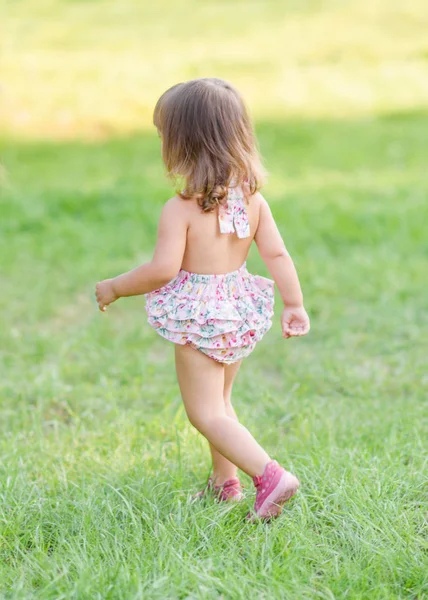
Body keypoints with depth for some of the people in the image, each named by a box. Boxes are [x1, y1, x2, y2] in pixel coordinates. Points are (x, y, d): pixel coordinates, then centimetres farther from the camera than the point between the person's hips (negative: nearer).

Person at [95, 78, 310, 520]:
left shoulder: (181, 208, -20)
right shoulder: (252, 197, -2)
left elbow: (163, 269, -24)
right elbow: (277, 255, -2)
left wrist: (114, 288, -9)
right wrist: (295, 305, 7)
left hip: (198, 319, -7)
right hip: (240, 312, 7)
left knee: (206, 414, 1)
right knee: (219, 400, 24)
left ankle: (270, 476, -14)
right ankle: (225, 482, 35)